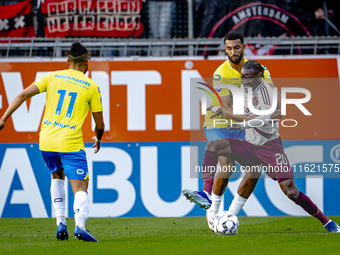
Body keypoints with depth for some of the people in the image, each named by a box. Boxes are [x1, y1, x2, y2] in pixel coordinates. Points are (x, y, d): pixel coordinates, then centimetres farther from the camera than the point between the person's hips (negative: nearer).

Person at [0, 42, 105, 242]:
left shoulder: (52, 77, 9)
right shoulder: (91, 86, 4)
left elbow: (24, 94, -1)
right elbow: (99, 124, 9)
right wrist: (98, 139, 30)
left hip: (46, 142, 4)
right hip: (71, 143, -4)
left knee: (57, 176, 29)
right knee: (81, 188, -4)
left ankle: (61, 221, 14)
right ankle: (80, 225, -31)